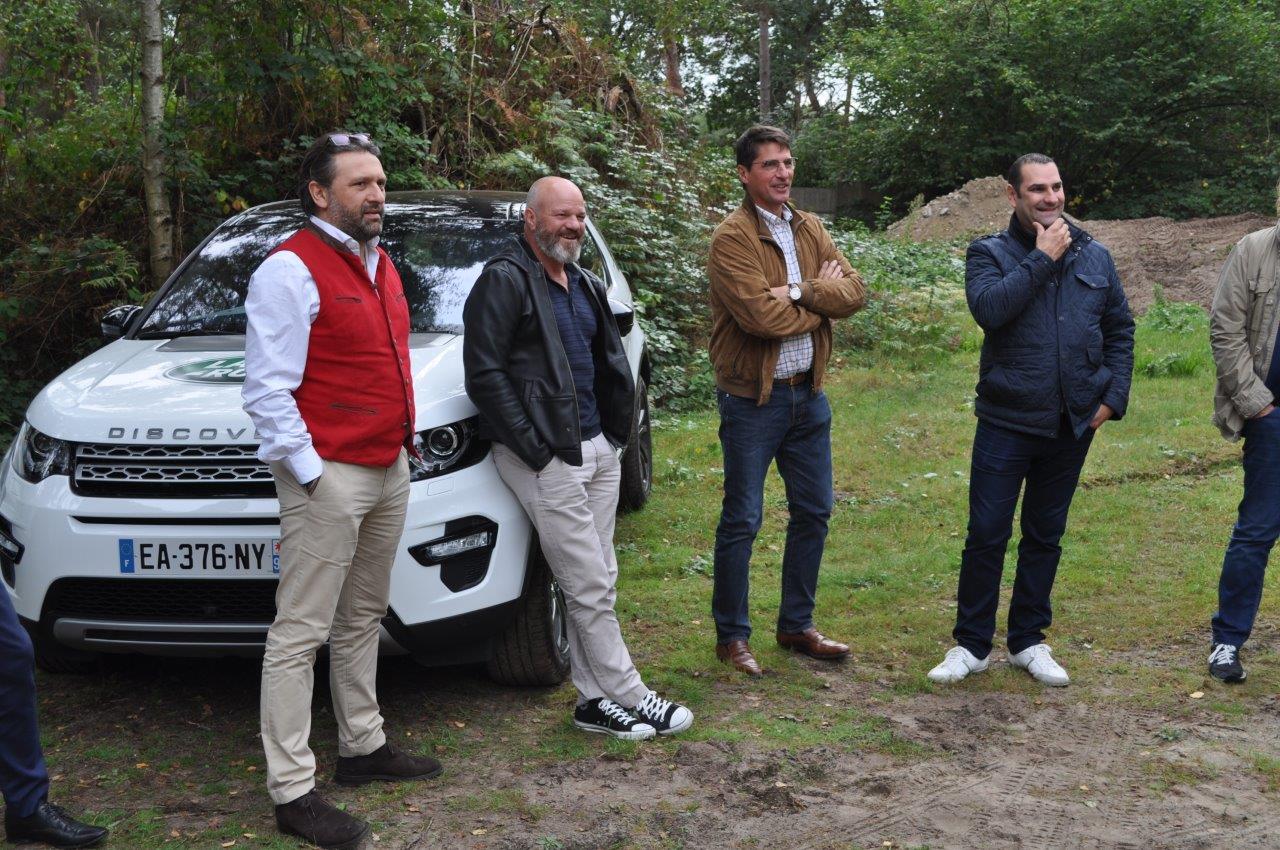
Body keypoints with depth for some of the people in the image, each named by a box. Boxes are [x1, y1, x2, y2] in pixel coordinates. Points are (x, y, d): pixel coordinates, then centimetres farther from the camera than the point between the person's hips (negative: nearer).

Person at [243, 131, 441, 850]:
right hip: (329, 476, -9)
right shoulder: (291, 270, -12)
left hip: (390, 469, 9)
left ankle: (364, 746, 30)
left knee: (364, 619, 18)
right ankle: (293, 791, -1)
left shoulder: (379, 264, 16)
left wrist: (404, 440, 17)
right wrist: (309, 471, -19)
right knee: (300, 634, -5)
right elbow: (268, 390, -17)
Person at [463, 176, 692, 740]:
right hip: (547, 457, -8)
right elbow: (485, 374, -15)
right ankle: (629, 698, 6)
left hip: (597, 449, 8)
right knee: (590, 587, -4)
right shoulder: (504, 280, -10)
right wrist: (536, 450, -17)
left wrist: (616, 433, 13)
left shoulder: (584, 285, 17)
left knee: (596, 582, 10)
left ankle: (595, 700, 18)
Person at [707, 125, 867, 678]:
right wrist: (821, 298, -9)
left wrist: (799, 290, -20)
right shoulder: (733, 237, -14)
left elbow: (854, 291, -3)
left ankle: (797, 626, 28)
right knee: (742, 520, 1)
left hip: (808, 393, 7)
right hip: (753, 399, -7)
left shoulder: (809, 228, 9)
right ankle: (731, 635, 15)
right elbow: (761, 315, -25)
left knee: (813, 512, 14)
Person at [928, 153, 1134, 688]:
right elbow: (988, 308, -22)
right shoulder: (990, 253, -2)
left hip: (1072, 426, 4)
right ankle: (971, 644, 13)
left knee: (1045, 538, 13)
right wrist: (1042, 258, -17)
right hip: (1007, 423, -3)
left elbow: (1120, 330, 14)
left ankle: (1028, 642, 26)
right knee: (986, 536, -1)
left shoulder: (1094, 257, 9)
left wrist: (1113, 397, 4)